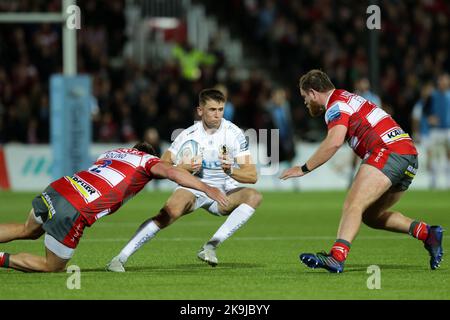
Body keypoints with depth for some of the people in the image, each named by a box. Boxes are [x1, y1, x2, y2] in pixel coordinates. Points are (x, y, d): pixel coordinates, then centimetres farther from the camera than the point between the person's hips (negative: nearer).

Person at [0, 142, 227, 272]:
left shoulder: (113, 152, 24)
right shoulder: (147, 159, 7)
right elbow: (170, 172, -11)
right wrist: (205, 188, -11)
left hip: (54, 191, 7)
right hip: (70, 213, -7)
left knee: (29, 231, 36)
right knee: (53, 267, 12)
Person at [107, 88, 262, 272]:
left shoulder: (234, 133, -11)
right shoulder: (189, 135, -9)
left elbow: (252, 176, -16)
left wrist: (230, 170, -36)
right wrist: (183, 167, -24)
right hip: (193, 187, -1)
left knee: (254, 196, -28)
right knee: (170, 212, -31)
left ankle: (211, 246, -33)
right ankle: (120, 259, -26)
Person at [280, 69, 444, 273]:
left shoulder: (336, 105, -3)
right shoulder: (350, 99, 28)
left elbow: (334, 142, -18)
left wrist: (304, 169, -12)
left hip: (388, 151, -10)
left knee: (353, 205, -21)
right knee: (371, 216, 17)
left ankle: (337, 256, -41)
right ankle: (427, 233, 9)